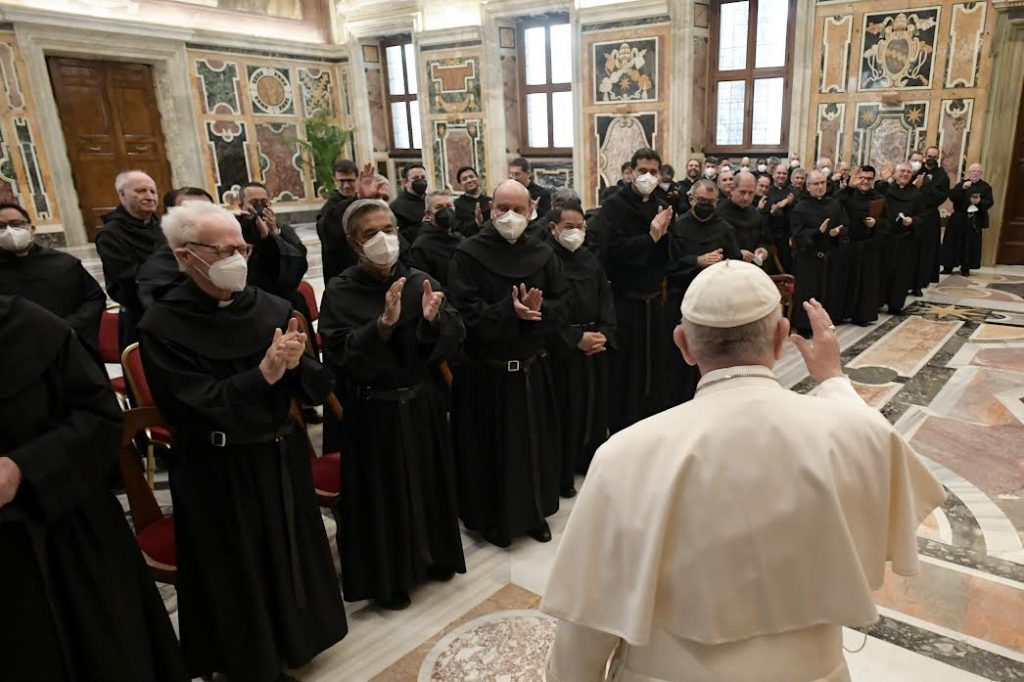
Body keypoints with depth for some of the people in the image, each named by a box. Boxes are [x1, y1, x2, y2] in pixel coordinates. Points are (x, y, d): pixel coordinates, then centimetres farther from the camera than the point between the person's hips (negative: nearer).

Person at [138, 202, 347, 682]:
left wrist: (295, 364, -23)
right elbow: (198, 408, -21)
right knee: (239, 576, 12)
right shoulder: (162, 326, -15)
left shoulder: (272, 308, -2)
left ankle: (292, 639, 45)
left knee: (291, 554, 20)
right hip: (217, 474, -4)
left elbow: (317, 388, -2)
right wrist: (265, 373, -27)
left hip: (280, 458, 5)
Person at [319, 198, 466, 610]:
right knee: (382, 494, 10)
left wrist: (433, 319, -27)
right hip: (371, 412, -3)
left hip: (421, 405, 4)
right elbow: (339, 356, -21)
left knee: (428, 483, 18)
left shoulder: (420, 282, -2)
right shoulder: (340, 293, -11)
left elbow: (453, 339, -6)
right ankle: (387, 578, 32)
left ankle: (434, 556, 43)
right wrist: (383, 324, -32)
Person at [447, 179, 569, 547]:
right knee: (490, 447, 9)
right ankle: (492, 518, 29)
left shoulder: (543, 254, 3)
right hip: (485, 372, -3)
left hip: (532, 369, 4)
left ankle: (534, 512, 35)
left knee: (534, 443, 15)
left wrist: (538, 310, -20)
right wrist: (511, 311, -24)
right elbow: (465, 313, -16)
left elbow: (561, 306, 1)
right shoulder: (468, 254, -8)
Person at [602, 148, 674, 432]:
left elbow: (669, 255, 7)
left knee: (652, 364, 12)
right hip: (623, 299, -5)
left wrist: (663, 235, -11)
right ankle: (620, 427, 14)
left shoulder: (662, 207, 9)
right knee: (624, 367, 0)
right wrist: (650, 237, -18)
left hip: (652, 299, 5)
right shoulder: (614, 205, -8)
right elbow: (615, 249, -21)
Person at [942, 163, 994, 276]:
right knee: (953, 242, 0)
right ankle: (948, 266, 6)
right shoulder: (962, 183, 6)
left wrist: (980, 202, -20)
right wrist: (962, 188, -21)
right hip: (959, 218, 0)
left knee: (971, 244, 1)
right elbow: (952, 196, -8)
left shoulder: (986, 187, 5)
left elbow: (990, 202, -1)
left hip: (975, 220, 0)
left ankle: (966, 267, 8)